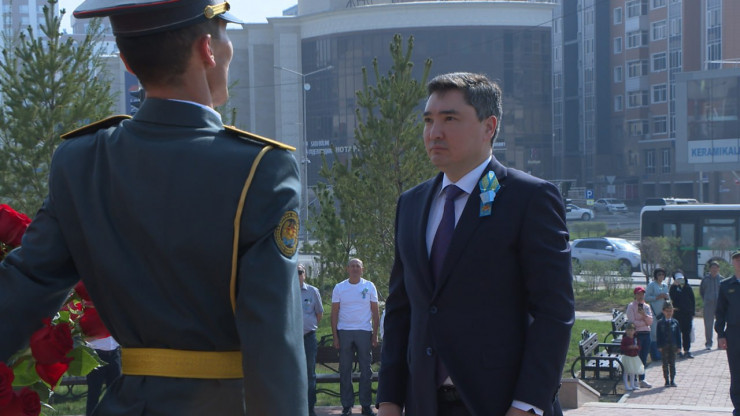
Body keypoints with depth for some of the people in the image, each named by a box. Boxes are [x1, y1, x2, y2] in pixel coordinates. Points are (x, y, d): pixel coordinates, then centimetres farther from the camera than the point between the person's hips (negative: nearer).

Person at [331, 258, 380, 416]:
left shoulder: (369, 286, 7)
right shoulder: (339, 288, 6)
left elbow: (375, 313, 8)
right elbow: (334, 313, 6)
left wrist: (375, 335, 1)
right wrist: (335, 336, -2)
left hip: (364, 332, 0)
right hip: (344, 331, 0)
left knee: (366, 370, 1)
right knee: (345, 370, 1)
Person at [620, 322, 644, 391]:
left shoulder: (635, 338, 7)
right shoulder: (625, 339, -10)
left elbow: (640, 346, 11)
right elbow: (622, 347, -15)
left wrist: (637, 347, -10)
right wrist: (629, 347, -25)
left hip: (634, 357, 6)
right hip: (627, 357, -6)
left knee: (633, 372, 14)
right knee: (626, 372, -3)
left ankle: (632, 385, 23)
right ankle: (626, 386, 2)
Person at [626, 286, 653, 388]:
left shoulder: (647, 306, 14)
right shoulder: (631, 306, -3)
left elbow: (650, 321, 4)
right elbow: (632, 322, -13)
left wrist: (644, 315, -13)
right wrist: (645, 322, -5)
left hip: (646, 333, 6)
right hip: (637, 334, -6)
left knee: (644, 358, 8)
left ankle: (642, 379, 13)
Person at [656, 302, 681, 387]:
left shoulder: (675, 322, 4)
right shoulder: (660, 323, -2)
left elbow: (678, 335, 5)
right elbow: (659, 335, -3)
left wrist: (678, 346, 0)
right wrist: (659, 346, -10)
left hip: (673, 346, 2)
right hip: (664, 346, -2)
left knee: (672, 364, 7)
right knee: (665, 364, 3)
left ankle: (672, 380, 12)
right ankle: (667, 381, 8)